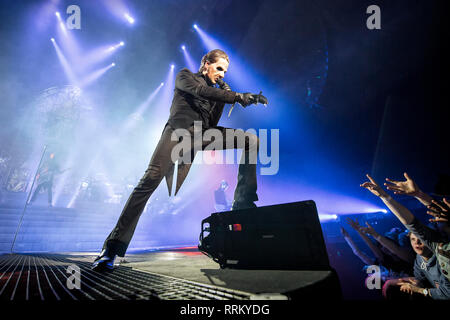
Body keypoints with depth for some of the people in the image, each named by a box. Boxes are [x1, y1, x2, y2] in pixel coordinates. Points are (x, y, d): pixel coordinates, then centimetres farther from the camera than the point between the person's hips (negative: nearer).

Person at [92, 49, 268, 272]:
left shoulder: (214, 90, 29)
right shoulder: (185, 76, 17)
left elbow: (212, 123, 16)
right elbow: (201, 91, -5)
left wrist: (226, 93, 7)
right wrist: (238, 97, -11)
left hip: (201, 135, 5)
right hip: (179, 130, -5)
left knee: (252, 140, -7)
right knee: (151, 179, -25)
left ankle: (242, 203, -10)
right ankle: (112, 247, -23)